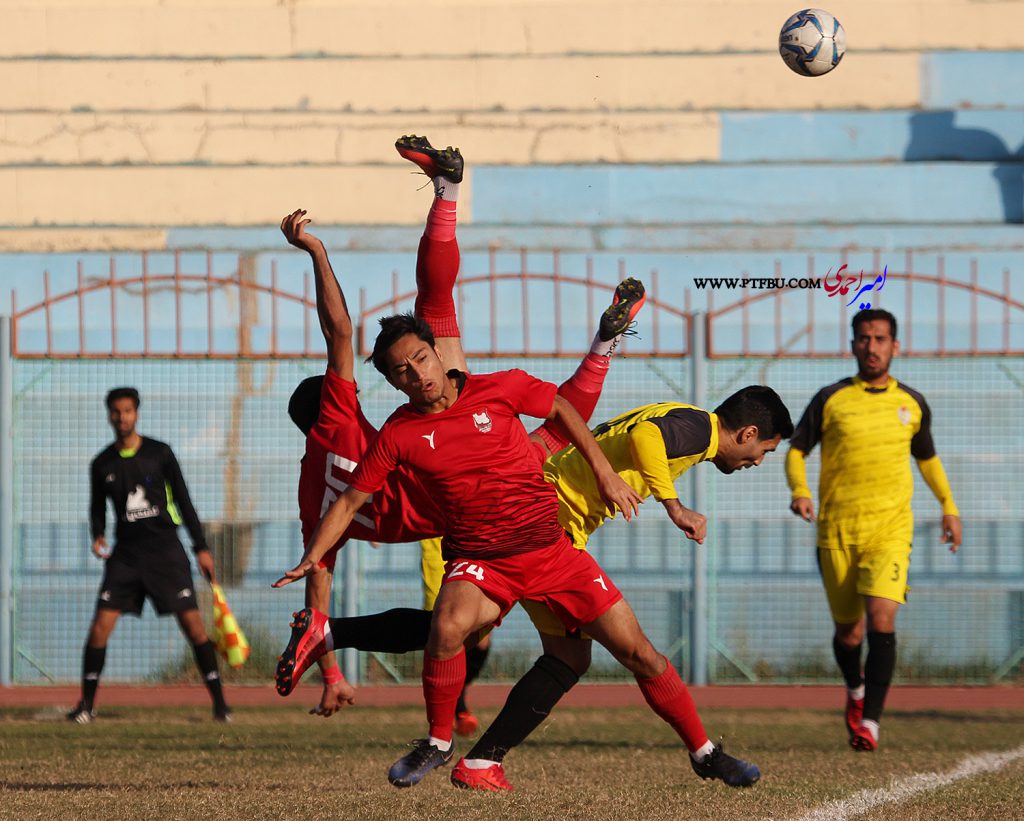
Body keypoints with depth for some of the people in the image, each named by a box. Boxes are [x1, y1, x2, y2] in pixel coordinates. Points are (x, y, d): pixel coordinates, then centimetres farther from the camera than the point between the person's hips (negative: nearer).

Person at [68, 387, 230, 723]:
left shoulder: (160, 454, 1)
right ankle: (86, 704, 1)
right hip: (126, 553, 2)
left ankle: (219, 702, -4)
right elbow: (97, 508, 16)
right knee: (101, 624, -9)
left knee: (192, 622, -9)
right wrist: (98, 537, -5)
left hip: (164, 548, -2)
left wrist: (201, 548, 1)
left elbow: (183, 502, 4)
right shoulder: (101, 465, 6)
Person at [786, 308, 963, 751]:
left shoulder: (912, 404, 9)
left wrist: (949, 505, 17)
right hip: (837, 530, 0)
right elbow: (796, 449, 6)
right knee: (848, 632, 5)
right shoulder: (831, 399, 2)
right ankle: (855, 691, 39)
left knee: (881, 619, -21)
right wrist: (800, 490, -13)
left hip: (890, 528, 0)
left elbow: (927, 457, 25)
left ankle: (870, 722, -18)